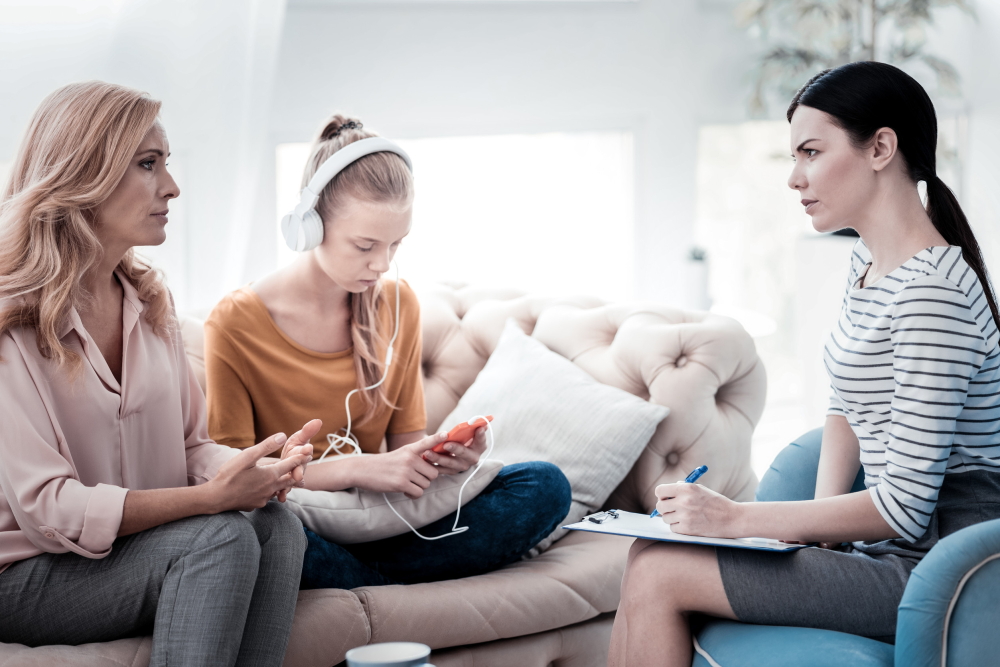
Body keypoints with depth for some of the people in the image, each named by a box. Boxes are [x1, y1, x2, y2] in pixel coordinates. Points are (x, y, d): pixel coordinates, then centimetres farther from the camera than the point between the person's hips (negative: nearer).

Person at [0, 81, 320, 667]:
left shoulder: (148, 301, 10)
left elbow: (192, 446, 12)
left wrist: (254, 471, -13)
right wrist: (210, 497, -28)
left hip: (145, 541, 7)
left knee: (276, 524, -22)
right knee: (222, 536, -29)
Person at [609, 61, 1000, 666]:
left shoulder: (931, 290, -22)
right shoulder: (868, 262, 10)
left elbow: (906, 507, -24)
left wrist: (736, 518, -19)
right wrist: (821, 516, 1)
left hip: (931, 565, -9)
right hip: (887, 545, 9)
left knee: (656, 576, -10)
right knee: (651, 550, 5)